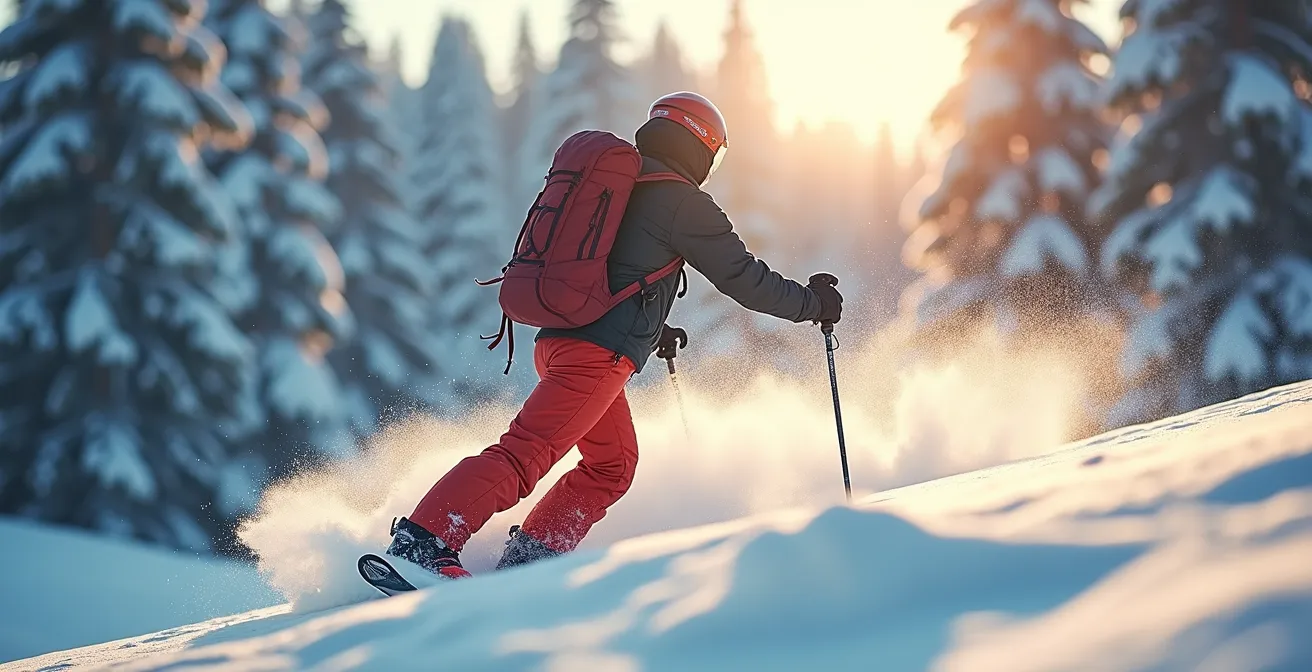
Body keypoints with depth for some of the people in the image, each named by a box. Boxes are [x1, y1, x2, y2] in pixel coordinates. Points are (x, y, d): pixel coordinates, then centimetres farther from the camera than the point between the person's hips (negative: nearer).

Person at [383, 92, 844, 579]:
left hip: (558, 337, 9)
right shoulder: (683, 203, -4)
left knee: (614, 464, 21)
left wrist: (649, 327, 44)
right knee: (523, 456, -16)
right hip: (598, 355, -9)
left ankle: (528, 558, 14)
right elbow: (744, 277, 0)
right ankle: (419, 546, -26)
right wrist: (813, 304, 14)